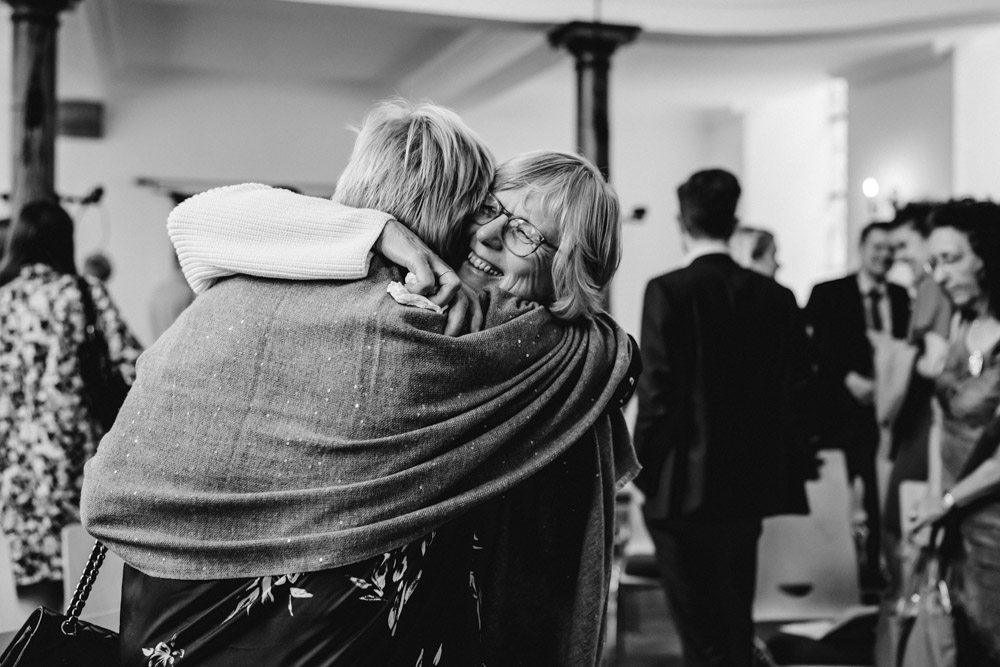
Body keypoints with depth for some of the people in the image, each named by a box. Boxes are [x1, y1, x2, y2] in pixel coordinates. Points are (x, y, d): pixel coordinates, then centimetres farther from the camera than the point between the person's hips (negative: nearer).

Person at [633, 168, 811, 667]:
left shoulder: (668, 291, -12)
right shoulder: (776, 297, 2)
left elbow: (657, 390, -15)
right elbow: (797, 388, 4)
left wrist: (642, 471, -3)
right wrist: (778, 470, 13)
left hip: (685, 487, -5)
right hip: (751, 484, 6)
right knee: (736, 623, 21)